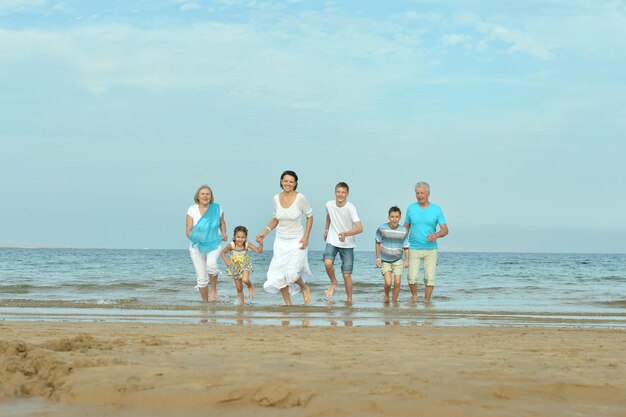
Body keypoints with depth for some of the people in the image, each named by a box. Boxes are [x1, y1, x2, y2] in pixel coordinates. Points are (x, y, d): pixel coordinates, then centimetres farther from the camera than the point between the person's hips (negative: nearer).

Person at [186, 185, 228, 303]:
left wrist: (224, 234, -1)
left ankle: (214, 288, -7)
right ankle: (205, 302, 17)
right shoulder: (192, 210, -5)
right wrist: (194, 237, -27)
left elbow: (222, 223, 16)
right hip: (197, 246, 1)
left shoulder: (217, 208, -2)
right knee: (201, 277, 0)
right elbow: (188, 231, -7)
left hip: (214, 244, -1)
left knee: (211, 263, -32)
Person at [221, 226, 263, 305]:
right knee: (239, 288, 8)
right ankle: (241, 304, 27)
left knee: (245, 280, -31)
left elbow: (258, 251, -21)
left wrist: (261, 243, -38)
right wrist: (226, 260, -22)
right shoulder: (231, 245, -21)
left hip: (245, 266, -1)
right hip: (235, 268, 1)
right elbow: (223, 252, -5)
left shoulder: (247, 245, -20)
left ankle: (250, 286, 5)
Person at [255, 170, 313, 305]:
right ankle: (288, 304, 17)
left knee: (291, 273, -16)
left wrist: (306, 237, -9)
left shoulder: (300, 198, -13)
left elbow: (309, 217, -3)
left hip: (296, 241, -4)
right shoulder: (277, 198, -1)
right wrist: (265, 232, -1)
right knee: (279, 274, 1)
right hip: (280, 241, 4)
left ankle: (304, 288, 18)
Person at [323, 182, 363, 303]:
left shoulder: (350, 208, -20)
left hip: (347, 244, -2)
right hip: (332, 241, 2)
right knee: (328, 263, -26)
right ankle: (333, 282, 4)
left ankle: (349, 300, 18)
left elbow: (359, 228, -28)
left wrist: (345, 234, -42)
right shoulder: (329, 205, -7)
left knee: (347, 275, -2)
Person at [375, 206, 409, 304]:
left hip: (398, 261, 1)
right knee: (388, 283, -12)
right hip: (385, 261, -1)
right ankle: (386, 295, 19)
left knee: (397, 283, -5)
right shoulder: (382, 228, -13)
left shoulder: (403, 231, -10)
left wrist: (407, 260, -10)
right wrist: (378, 258, 0)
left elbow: (406, 247, 0)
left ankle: (394, 301, 16)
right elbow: (378, 243, 1)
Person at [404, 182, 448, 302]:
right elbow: (406, 227, 12)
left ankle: (426, 300, 10)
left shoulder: (436, 209, -1)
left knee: (430, 278, -5)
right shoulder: (411, 208, 2)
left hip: (431, 249, 0)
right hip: (414, 249, 0)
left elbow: (445, 230, -1)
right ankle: (414, 297, 19)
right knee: (412, 278, -7)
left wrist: (436, 235, -23)